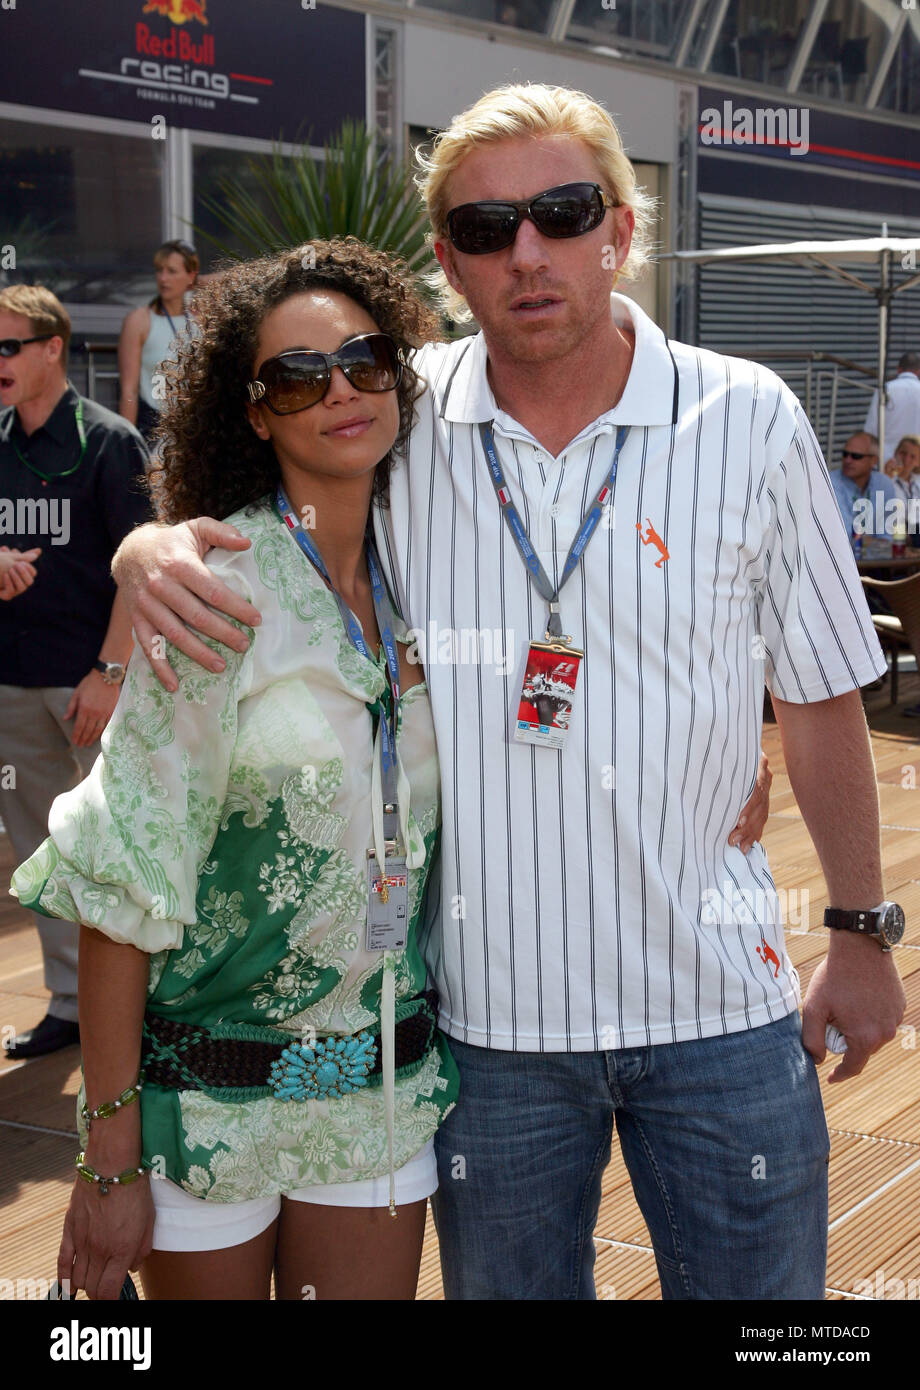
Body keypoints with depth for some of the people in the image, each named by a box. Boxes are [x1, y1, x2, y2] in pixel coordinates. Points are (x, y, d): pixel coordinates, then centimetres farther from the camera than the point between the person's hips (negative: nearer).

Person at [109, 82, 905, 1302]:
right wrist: (149, 554, -17)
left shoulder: (751, 422, -5)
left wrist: (861, 930, 8)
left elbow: (821, 697, 4)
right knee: (503, 1285, 17)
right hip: (487, 1009, 1)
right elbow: (224, 532, 8)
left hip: (720, 1013, 0)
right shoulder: (393, 422, -3)